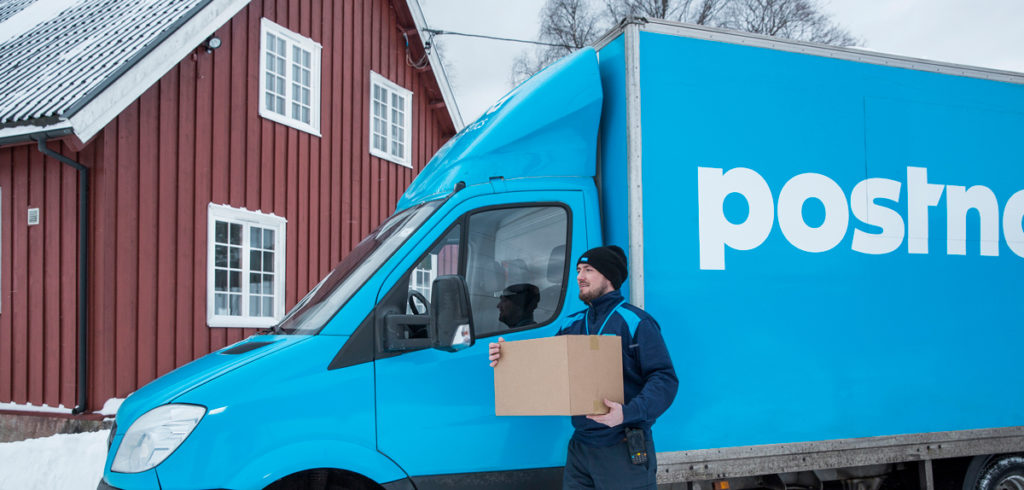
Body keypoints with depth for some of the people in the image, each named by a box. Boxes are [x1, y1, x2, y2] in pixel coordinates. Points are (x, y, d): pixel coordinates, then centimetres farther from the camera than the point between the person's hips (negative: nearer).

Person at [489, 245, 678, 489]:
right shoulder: (572, 325, 14)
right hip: (580, 448, 6)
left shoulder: (636, 322, -6)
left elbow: (665, 379, -13)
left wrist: (628, 412, -28)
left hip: (623, 449, -6)